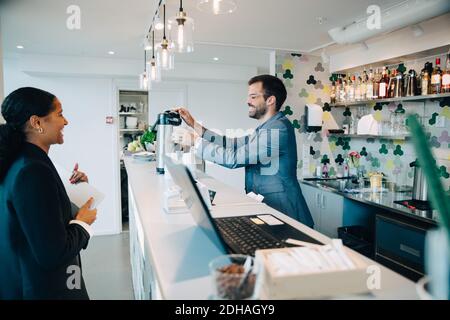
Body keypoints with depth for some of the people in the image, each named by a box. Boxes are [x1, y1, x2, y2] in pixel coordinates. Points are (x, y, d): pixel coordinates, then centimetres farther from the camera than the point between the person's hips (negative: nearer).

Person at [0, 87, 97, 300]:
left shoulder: (19, 162, 1)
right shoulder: (34, 171, -28)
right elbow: (53, 254, -29)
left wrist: (68, 188, 1)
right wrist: (83, 222, -14)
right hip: (44, 289, -9)